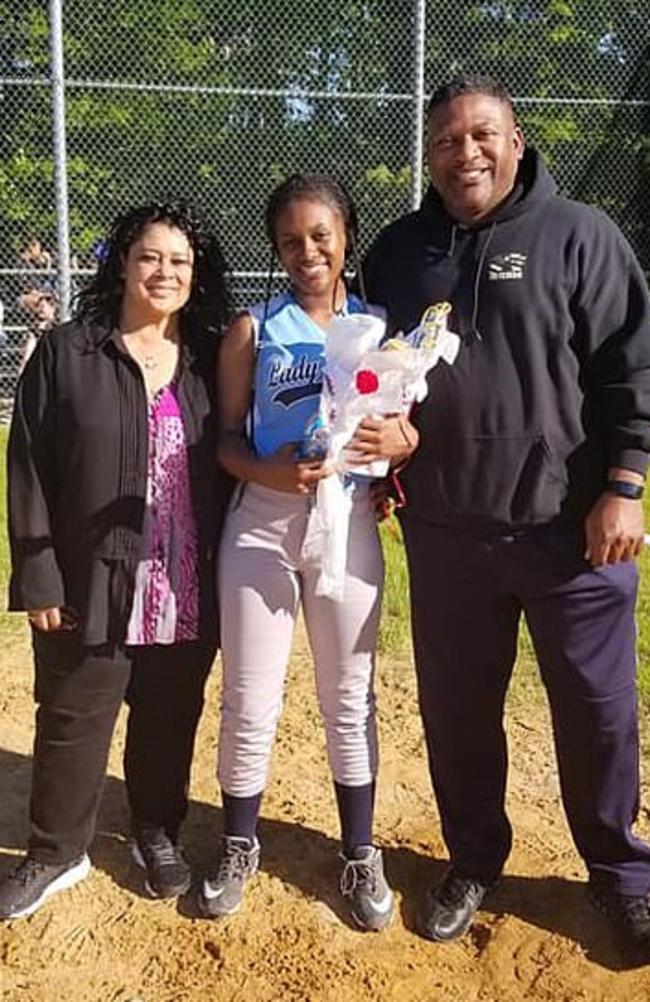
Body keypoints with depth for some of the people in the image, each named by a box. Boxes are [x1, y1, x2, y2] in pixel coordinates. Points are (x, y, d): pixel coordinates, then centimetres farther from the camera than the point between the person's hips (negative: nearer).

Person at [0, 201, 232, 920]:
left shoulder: (209, 360, 5)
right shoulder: (65, 354, -3)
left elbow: (228, 466, 7)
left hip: (188, 589, 2)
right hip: (91, 583, -2)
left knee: (170, 719, 15)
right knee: (72, 722, 11)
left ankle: (158, 834, 37)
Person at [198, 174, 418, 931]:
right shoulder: (252, 329, 2)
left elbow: (416, 428, 4)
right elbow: (225, 437, 0)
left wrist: (398, 442, -19)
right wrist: (267, 472, -21)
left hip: (347, 521, 1)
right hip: (261, 522, 0)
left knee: (349, 698, 12)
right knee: (249, 702, 7)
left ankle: (360, 855, 29)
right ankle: (239, 846, 30)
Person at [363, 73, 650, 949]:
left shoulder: (579, 235, -2)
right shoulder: (398, 251, 8)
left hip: (570, 525, -2)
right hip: (445, 530, 3)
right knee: (455, 708, 13)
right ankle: (473, 861, 36)